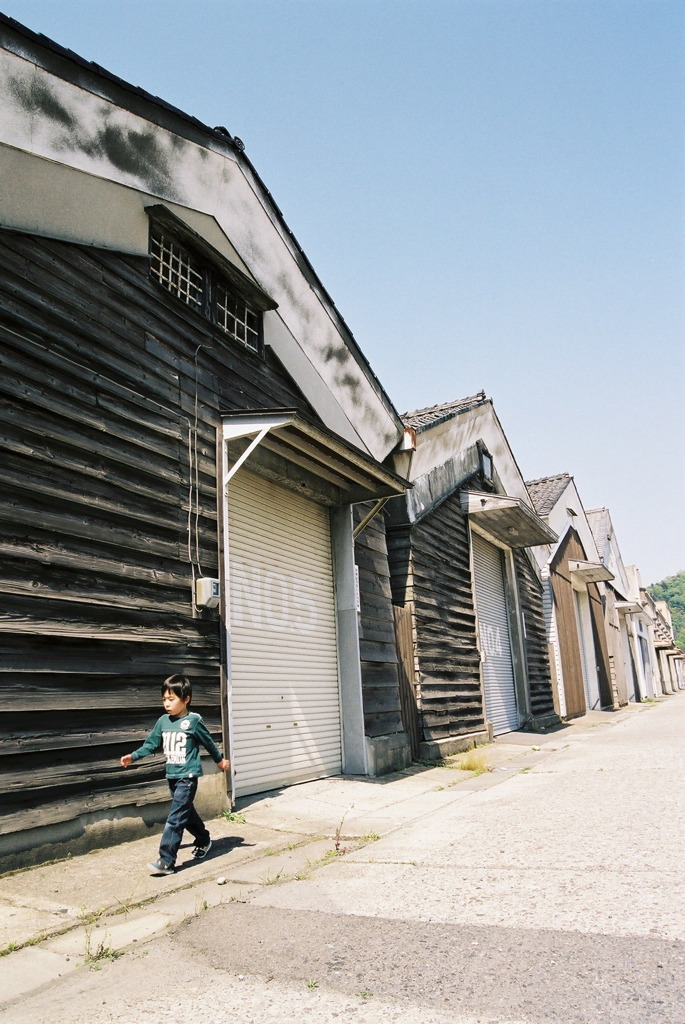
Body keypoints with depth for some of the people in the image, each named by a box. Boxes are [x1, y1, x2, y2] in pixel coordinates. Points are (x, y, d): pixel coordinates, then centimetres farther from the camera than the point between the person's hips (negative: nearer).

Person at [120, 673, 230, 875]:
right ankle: (204, 840, 40)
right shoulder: (163, 721, 2)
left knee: (175, 818, -10)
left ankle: (166, 861, -7)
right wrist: (133, 756, -6)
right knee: (187, 813, 19)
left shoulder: (193, 721, -12)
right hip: (172, 775, 6)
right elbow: (151, 744, 7)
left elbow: (208, 742, 0)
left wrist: (220, 759, 12)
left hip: (187, 776, -6)